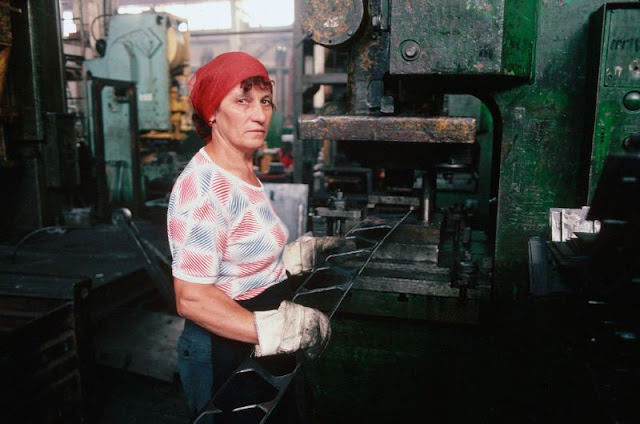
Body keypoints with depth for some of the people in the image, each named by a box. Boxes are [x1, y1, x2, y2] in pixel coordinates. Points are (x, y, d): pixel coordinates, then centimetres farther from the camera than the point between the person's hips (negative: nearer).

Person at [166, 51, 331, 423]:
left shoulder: (245, 172, 5)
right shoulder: (202, 187, -24)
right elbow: (192, 299, -27)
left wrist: (293, 256, 6)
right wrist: (276, 330, -29)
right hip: (228, 352, -8)